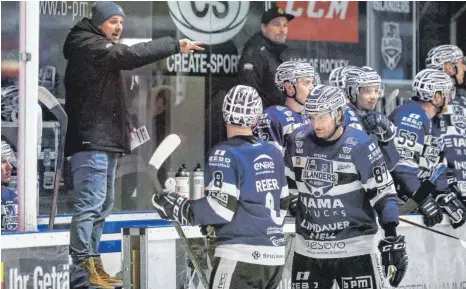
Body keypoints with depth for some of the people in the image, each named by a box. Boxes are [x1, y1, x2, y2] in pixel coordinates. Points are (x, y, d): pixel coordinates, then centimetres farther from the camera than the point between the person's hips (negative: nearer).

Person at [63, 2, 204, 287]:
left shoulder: (103, 52, 22)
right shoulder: (89, 46, -10)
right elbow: (131, 55, -24)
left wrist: (124, 125, 14)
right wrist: (175, 45, -24)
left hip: (106, 141, 11)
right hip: (92, 141, -11)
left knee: (103, 204, 14)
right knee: (90, 203, -14)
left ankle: (92, 264, 20)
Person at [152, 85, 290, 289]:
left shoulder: (225, 155, -11)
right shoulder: (273, 153, 12)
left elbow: (221, 208, -17)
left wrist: (177, 207, -6)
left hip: (241, 257, -8)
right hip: (275, 256, 8)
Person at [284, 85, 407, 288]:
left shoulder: (360, 145, -13)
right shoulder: (298, 141, 0)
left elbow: (383, 194, -9)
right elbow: (289, 184, 15)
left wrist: (393, 241, -14)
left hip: (353, 246, -5)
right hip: (308, 247, 5)